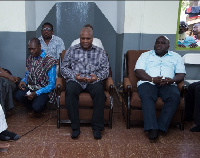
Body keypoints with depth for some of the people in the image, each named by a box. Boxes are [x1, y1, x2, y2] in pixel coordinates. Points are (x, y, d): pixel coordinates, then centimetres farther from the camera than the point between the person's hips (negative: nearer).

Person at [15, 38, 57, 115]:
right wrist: (23, 81, -4)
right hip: (31, 87, 5)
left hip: (44, 90, -5)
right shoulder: (30, 59, 8)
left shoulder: (49, 61, -11)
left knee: (37, 108, -30)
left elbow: (52, 84, -13)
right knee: (18, 95, -27)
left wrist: (36, 93, -23)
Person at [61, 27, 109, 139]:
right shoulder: (72, 50, 16)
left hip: (93, 81, 0)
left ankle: (97, 127, -24)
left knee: (99, 91, -34)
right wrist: (74, 76, -8)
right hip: (75, 80, 0)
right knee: (70, 91, -34)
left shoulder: (100, 52, 17)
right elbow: (64, 68, 10)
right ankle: (75, 127, -25)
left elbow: (105, 69, 10)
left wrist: (97, 76, -12)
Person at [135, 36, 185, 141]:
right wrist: (152, 79, -13)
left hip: (168, 85, 1)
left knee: (175, 96, -32)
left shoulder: (176, 57, 23)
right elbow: (138, 72, 5)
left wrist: (172, 80, -12)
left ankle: (161, 127, -29)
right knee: (146, 96, -35)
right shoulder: (146, 55, 20)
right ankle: (152, 129, -40)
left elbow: (181, 75, 12)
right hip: (148, 83, -1)